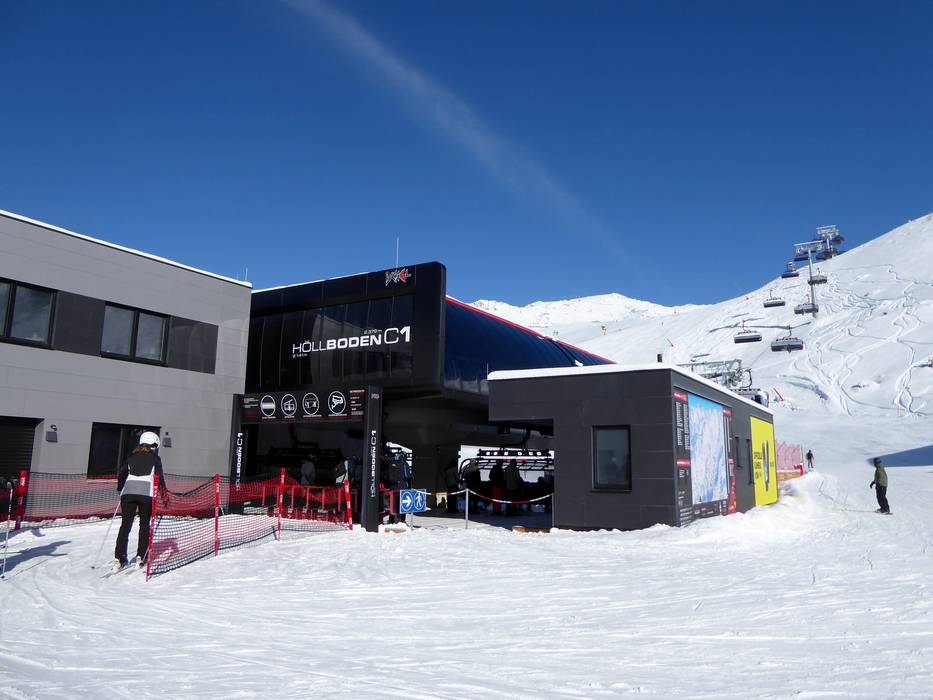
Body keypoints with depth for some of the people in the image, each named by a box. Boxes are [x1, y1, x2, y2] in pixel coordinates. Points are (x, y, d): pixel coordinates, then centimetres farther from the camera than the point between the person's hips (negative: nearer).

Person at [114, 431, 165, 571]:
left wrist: (120, 490, 26)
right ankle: (141, 557, 6)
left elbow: (121, 473, 16)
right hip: (146, 493, -3)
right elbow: (159, 477, 2)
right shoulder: (155, 458, 9)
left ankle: (119, 558, 1)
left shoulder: (132, 457, 19)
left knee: (125, 525, 7)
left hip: (128, 492, 3)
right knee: (144, 525, 10)